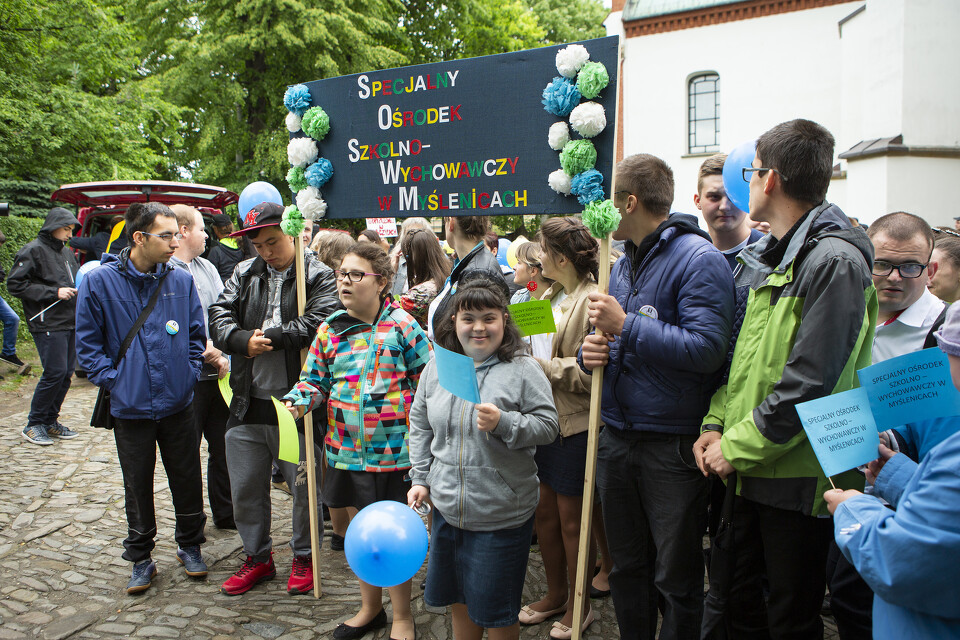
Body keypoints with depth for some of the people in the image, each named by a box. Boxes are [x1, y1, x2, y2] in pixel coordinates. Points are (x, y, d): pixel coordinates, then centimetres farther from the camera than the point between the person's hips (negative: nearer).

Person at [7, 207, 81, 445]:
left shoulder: (66, 252, 18)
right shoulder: (33, 250, -5)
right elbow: (15, 284, -10)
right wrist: (54, 292, -15)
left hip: (70, 323, 8)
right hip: (48, 325, -8)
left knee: (67, 372, 8)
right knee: (55, 372, -10)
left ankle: (50, 421, 19)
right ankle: (34, 424, 5)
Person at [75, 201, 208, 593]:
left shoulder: (182, 281, -1)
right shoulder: (99, 282, -7)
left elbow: (197, 336, 10)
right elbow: (88, 345, -2)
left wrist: (191, 374, 0)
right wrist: (114, 381, -9)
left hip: (178, 403, 2)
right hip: (130, 407, -2)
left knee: (187, 480, 12)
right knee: (138, 487, 12)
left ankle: (190, 546, 33)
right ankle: (140, 559, 29)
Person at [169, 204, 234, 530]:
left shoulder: (207, 267, 14)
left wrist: (224, 355, -3)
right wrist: (204, 351, -14)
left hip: (218, 375, 7)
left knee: (223, 447, 15)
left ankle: (225, 513, 31)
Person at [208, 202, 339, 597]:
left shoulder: (319, 277, -5)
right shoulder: (243, 274, 11)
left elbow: (316, 324, -20)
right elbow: (219, 317, 3)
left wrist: (268, 338, -14)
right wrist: (244, 340, -17)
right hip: (249, 402, 5)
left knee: (303, 486, 8)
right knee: (245, 488, 15)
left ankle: (303, 557, 30)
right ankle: (258, 558, 35)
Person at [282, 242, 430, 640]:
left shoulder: (401, 324, -7)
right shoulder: (330, 330, 4)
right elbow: (315, 379, 11)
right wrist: (300, 399, -9)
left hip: (391, 448, -4)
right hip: (346, 447, 5)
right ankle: (370, 608, 39)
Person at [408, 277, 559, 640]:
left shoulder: (523, 369, -11)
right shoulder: (437, 367, 3)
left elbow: (548, 427, -11)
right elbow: (420, 427, 11)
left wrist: (503, 423, -25)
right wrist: (420, 479, 8)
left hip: (502, 515, -4)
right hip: (447, 509, 5)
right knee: (459, 598, 22)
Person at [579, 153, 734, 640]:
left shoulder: (698, 258, -13)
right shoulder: (623, 264, 13)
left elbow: (707, 348, -25)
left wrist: (626, 326, -21)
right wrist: (593, 352, -2)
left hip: (672, 446, -7)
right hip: (617, 436, 8)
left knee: (675, 577, 8)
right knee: (627, 566, 20)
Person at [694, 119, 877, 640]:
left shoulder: (834, 261, -17)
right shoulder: (762, 258, 11)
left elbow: (808, 385, -22)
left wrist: (737, 446, -16)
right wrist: (716, 424, 2)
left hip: (797, 476, -8)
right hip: (747, 472, 8)